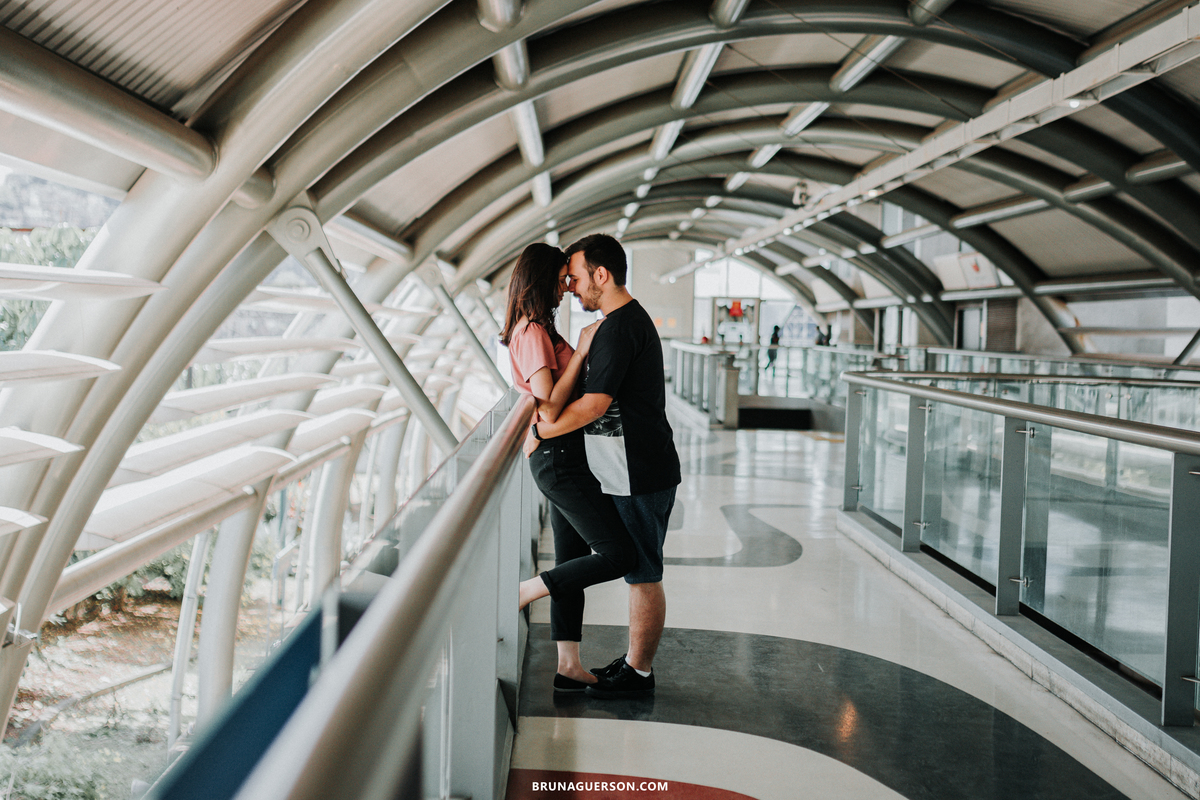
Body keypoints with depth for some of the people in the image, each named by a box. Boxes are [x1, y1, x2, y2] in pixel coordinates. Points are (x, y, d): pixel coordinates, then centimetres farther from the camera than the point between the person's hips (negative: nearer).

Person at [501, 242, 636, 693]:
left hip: (562, 457, 11)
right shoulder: (532, 332, -15)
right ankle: (516, 595, -2)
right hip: (558, 457, -11)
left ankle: (569, 667, 19)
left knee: (573, 561, 13)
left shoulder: (537, 330, 16)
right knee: (618, 555, -10)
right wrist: (581, 350, -18)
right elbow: (550, 406, -22)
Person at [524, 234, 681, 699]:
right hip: (634, 471, 10)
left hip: (639, 476, -10)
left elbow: (594, 404, -23)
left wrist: (539, 433, -11)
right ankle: (636, 661, 27)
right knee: (638, 572, 16)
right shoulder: (630, 319, 15)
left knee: (643, 575, 0)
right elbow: (601, 390, 23)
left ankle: (638, 673, 10)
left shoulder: (619, 327, -18)